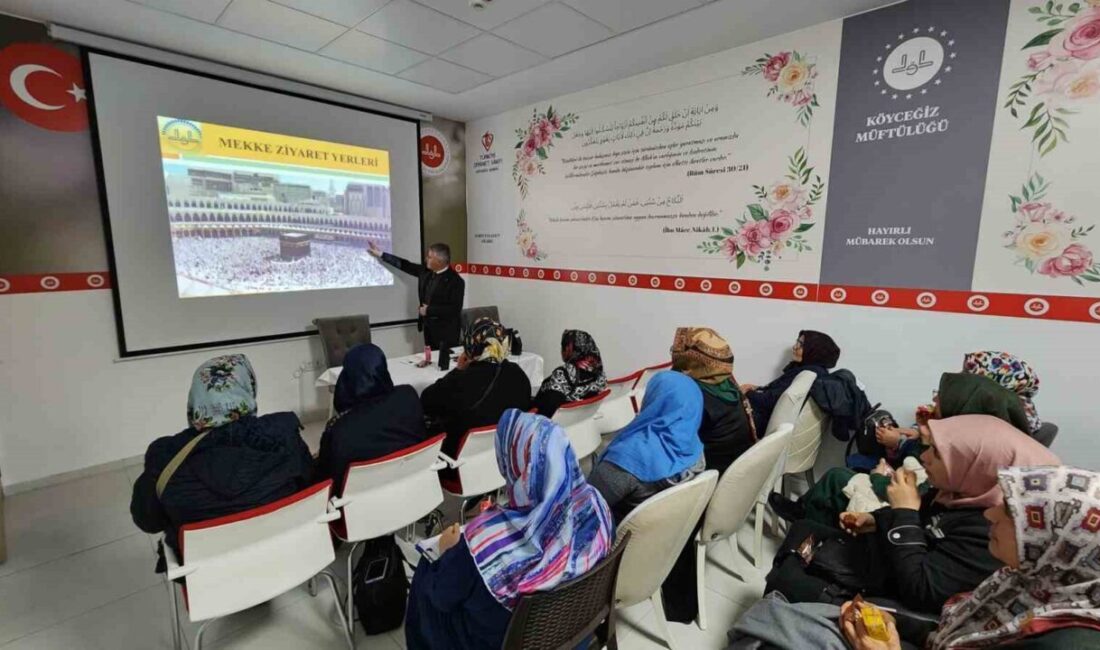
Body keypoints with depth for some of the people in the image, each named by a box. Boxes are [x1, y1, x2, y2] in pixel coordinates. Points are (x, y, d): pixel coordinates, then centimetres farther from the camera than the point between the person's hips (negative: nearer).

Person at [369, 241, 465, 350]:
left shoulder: (455, 281, -17)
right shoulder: (426, 271, 5)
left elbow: (455, 309, -21)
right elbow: (406, 265, 16)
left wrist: (429, 310, -16)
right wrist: (381, 254, 19)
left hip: (447, 332, -7)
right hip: (428, 328, 7)